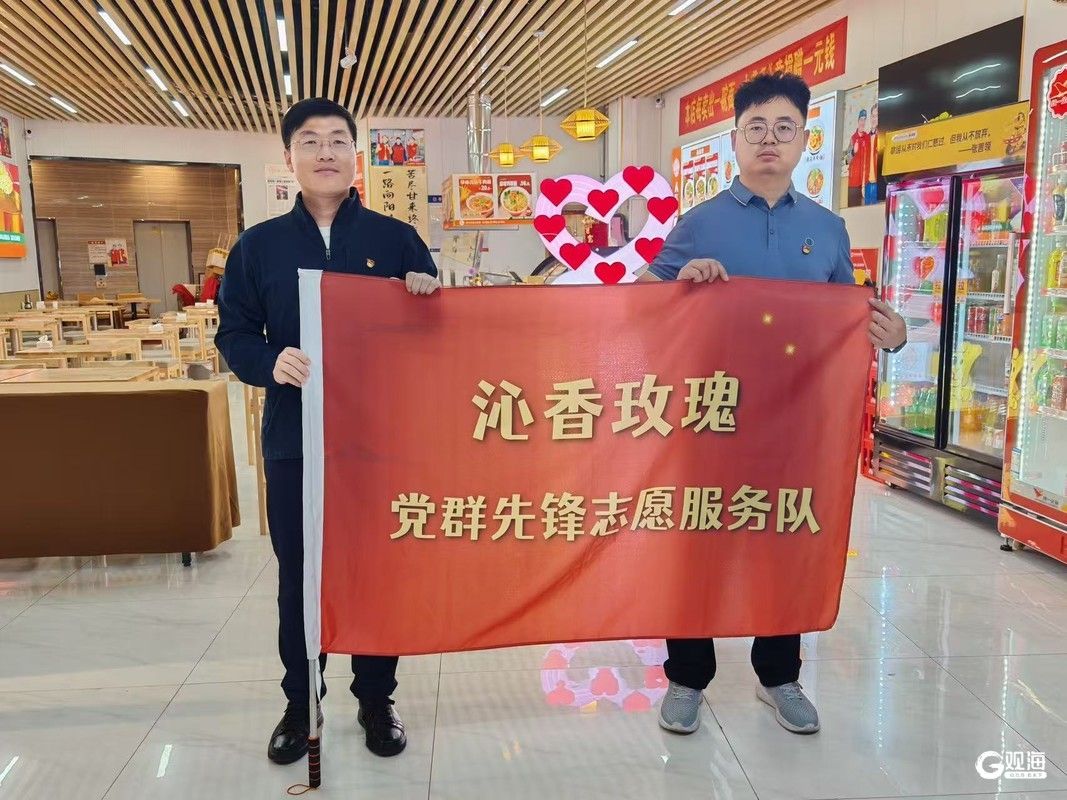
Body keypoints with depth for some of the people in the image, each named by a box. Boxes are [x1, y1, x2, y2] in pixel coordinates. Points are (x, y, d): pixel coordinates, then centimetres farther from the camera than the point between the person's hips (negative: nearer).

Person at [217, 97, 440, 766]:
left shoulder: (396, 239, 3)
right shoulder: (259, 245, 5)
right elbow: (234, 334, 5)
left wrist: (428, 297, -17)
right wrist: (271, 363, -16)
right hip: (294, 439, 1)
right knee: (299, 578, 11)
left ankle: (377, 700, 29)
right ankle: (300, 705, 30)